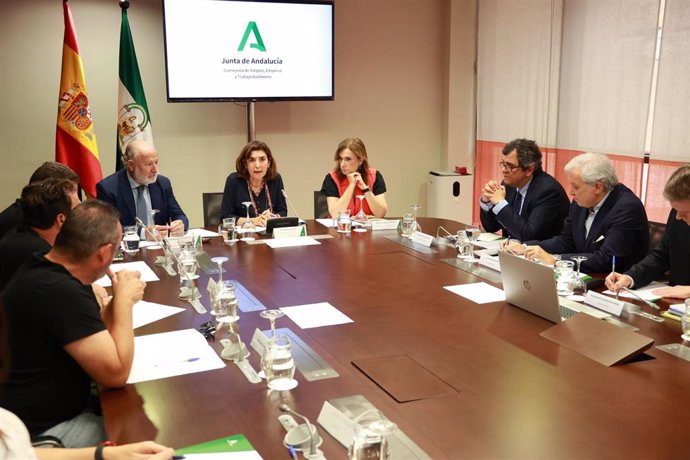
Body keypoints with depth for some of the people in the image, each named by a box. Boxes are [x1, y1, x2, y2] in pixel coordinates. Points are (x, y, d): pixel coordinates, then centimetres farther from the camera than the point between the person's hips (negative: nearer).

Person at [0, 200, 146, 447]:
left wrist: (121, 297, -2)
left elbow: (90, 331, 14)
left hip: (48, 408, 10)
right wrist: (124, 299, -15)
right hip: (42, 432, -10)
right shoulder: (61, 292, -28)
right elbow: (116, 373, -24)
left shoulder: (44, 270, 3)